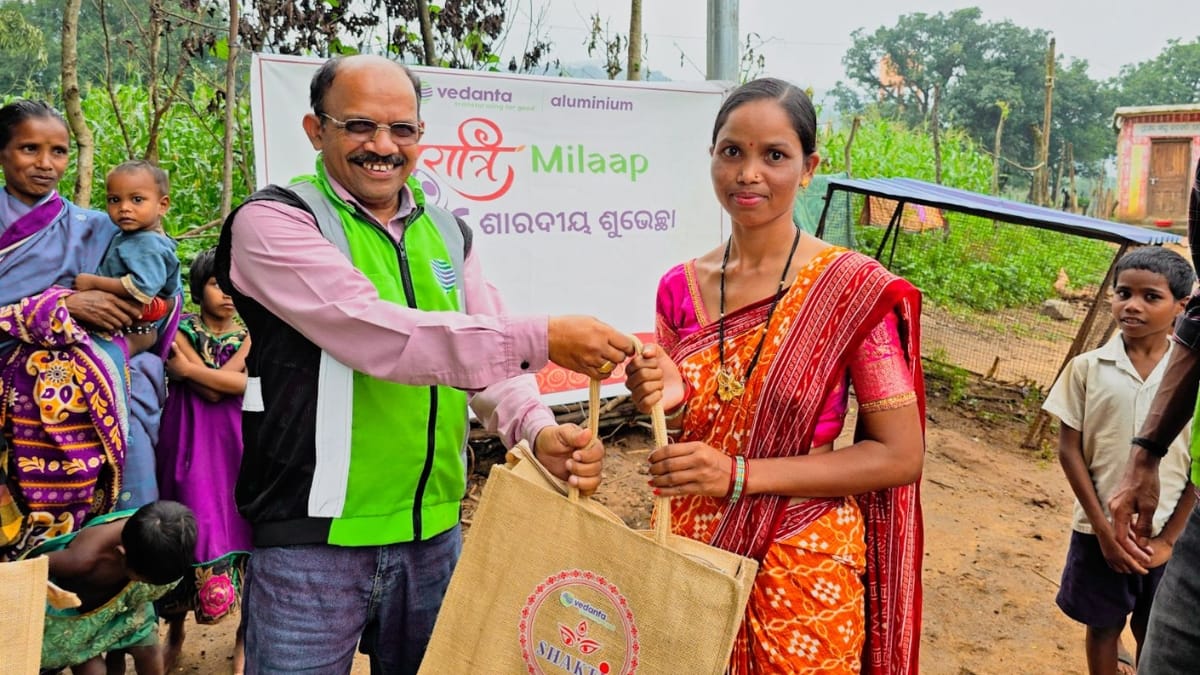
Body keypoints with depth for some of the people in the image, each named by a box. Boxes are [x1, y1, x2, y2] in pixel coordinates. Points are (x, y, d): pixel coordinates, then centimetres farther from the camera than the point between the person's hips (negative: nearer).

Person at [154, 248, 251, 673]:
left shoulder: (248, 335, 9)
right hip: (193, 447, -2)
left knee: (243, 535, 1)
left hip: (237, 447, 2)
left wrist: (187, 367, -12)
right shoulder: (181, 332, 1)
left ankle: (245, 638, 13)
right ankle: (175, 631, 21)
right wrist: (243, 352, -14)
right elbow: (214, 391, -12)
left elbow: (250, 384, -10)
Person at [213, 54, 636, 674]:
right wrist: (540, 339, -28)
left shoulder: (447, 234, 10)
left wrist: (539, 434, -18)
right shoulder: (273, 222, -10)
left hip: (434, 534, 6)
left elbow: (487, 356, 3)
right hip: (313, 541, -5)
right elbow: (375, 335, -25)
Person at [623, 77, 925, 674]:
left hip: (798, 574, -3)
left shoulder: (854, 288, -13)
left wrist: (741, 475, -21)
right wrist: (669, 404, -14)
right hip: (688, 561, 4)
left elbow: (901, 456, -13)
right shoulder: (680, 288, -1)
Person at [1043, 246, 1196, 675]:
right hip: (1100, 532, 0)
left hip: (1167, 537, 0)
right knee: (1102, 627, 15)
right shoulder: (1087, 367, -7)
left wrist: (1168, 539, -7)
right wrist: (1104, 528, -8)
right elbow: (1069, 450, -5)